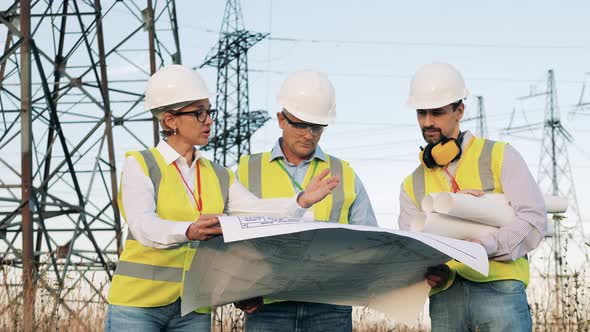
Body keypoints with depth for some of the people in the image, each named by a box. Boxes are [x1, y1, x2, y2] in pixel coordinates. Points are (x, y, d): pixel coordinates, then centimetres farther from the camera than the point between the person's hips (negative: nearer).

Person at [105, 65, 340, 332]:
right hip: (138, 302, -4)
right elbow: (144, 227, -19)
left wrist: (302, 201, -19)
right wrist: (188, 232, -39)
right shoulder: (139, 166, -3)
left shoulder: (219, 176, 14)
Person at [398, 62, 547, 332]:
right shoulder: (412, 186, 19)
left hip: (499, 288, -3)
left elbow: (534, 219, -3)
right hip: (444, 297, 3)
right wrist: (434, 273, -15)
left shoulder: (500, 156, 8)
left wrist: (484, 246, -18)